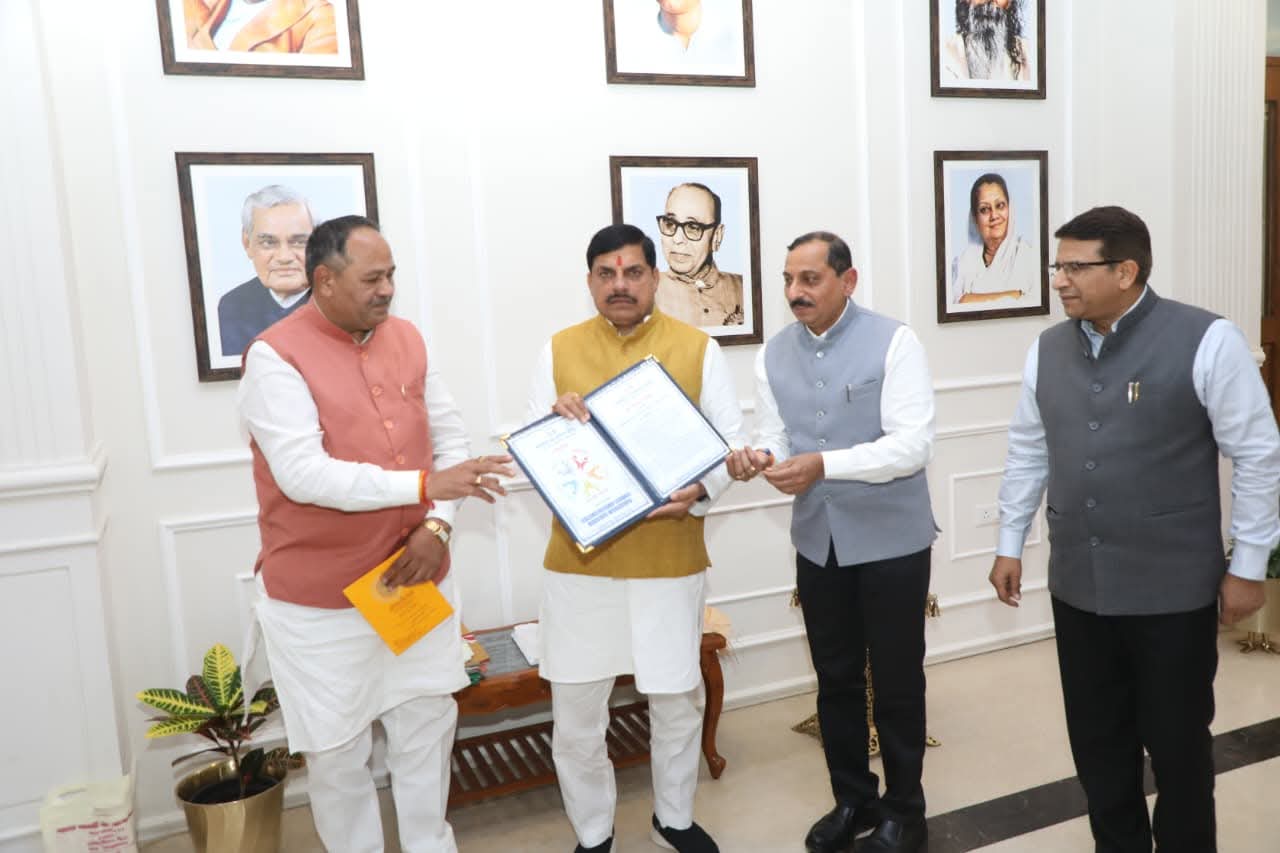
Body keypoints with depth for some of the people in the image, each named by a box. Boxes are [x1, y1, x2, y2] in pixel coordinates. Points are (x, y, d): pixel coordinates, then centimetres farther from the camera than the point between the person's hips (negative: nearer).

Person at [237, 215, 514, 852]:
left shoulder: (407, 339, 4)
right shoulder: (275, 356, -14)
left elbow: (450, 437, 5)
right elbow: (304, 474, -24)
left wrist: (436, 525, -9)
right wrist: (423, 485, -29)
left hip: (416, 579, 5)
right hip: (320, 598, -5)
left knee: (429, 723, 16)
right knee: (338, 749, 10)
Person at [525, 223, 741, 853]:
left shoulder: (697, 349, 0)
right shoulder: (558, 351, 3)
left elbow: (732, 440, 0)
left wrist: (700, 490, -18)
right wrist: (554, 422, -16)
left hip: (670, 559, 0)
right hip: (580, 558, 1)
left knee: (677, 699, 14)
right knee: (575, 712, 8)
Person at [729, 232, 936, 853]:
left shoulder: (893, 342, -13)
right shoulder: (773, 355, 3)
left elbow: (912, 445, -22)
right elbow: (774, 440, 3)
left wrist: (823, 464, -33)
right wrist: (756, 457, -21)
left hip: (891, 540, -4)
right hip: (818, 541, 5)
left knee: (896, 681, 9)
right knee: (835, 679, 16)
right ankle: (852, 798, 36)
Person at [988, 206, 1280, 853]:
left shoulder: (1205, 341, -11)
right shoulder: (1047, 349, 4)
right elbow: (1026, 453, 12)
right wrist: (1009, 544, 13)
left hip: (1173, 589, -4)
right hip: (1077, 586, 5)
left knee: (1176, 744, 12)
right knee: (1096, 742, 16)